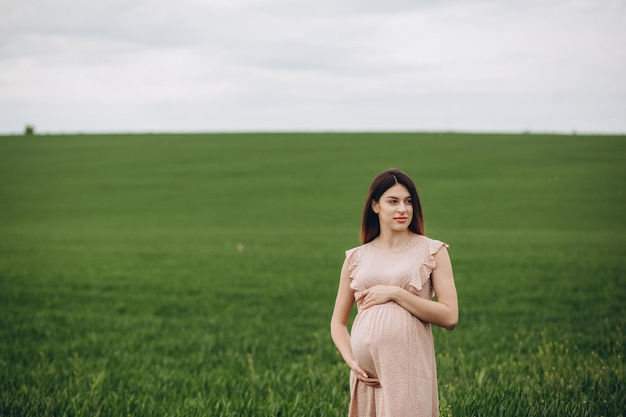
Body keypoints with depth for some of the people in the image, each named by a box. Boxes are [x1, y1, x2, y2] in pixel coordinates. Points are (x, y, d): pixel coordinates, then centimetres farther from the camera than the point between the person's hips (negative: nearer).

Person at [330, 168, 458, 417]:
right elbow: (338, 322, 15)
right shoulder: (356, 258, 10)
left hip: (409, 367, -3)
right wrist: (350, 360, -2)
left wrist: (395, 293, -10)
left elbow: (450, 317, -5)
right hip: (366, 371, 3)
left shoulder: (432, 252, 3)